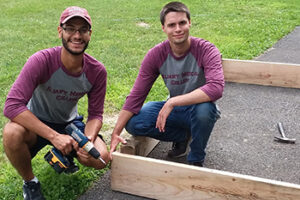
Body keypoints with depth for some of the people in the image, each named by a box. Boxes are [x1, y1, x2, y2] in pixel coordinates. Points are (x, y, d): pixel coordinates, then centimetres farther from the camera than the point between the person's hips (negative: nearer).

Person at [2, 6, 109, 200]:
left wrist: (88, 139, -29)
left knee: (101, 157, -20)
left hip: (69, 123, 3)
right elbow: (12, 105, -34)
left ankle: (65, 155, 16)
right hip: (36, 124, -3)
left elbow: (95, 115, -6)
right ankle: (30, 182, -4)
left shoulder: (97, 71, -14)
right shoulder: (41, 61, -27)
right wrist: (54, 136, -39)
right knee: (12, 133, -36)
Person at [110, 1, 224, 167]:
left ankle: (196, 160, -8)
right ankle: (183, 136, 5)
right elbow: (136, 96, -12)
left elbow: (216, 88, -37)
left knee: (204, 109, -39)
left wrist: (172, 102, -39)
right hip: (174, 109, 3)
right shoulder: (156, 55, -11)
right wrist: (115, 134, -18)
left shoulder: (206, 50, -20)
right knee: (133, 123, -18)